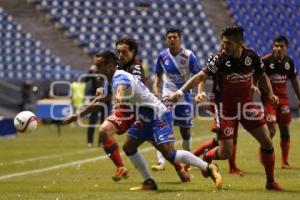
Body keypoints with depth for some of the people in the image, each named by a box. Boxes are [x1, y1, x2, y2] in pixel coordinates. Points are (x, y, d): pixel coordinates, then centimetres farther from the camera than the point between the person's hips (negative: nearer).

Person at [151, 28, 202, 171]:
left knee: (185, 130, 10)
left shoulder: (188, 56, -8)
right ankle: (161, 162, -16)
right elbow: (158, 75, 14)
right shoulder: (162, 56, 1)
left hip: (184, 96, -1)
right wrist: (155, 89, -2)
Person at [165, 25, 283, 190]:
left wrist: (270, 94, -6)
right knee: (225, 153, -6)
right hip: (226, 108, -3)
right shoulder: (220, 59, -18)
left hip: (247, 105, 4)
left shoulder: (252, 56, -7)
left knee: (267, 142, -3)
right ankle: (207, 157, 30)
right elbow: (201, 76, -23)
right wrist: (180, 91, -35)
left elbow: (262, 77, 9)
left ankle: (271, 181, 14)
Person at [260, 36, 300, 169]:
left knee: (285, 130, 6)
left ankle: (285, 161, 17)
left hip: (283, 98, 5)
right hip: (268, 97, -5)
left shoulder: (289, 61, 3)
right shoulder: (265, 60, -12)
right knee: (271, 129, -12)